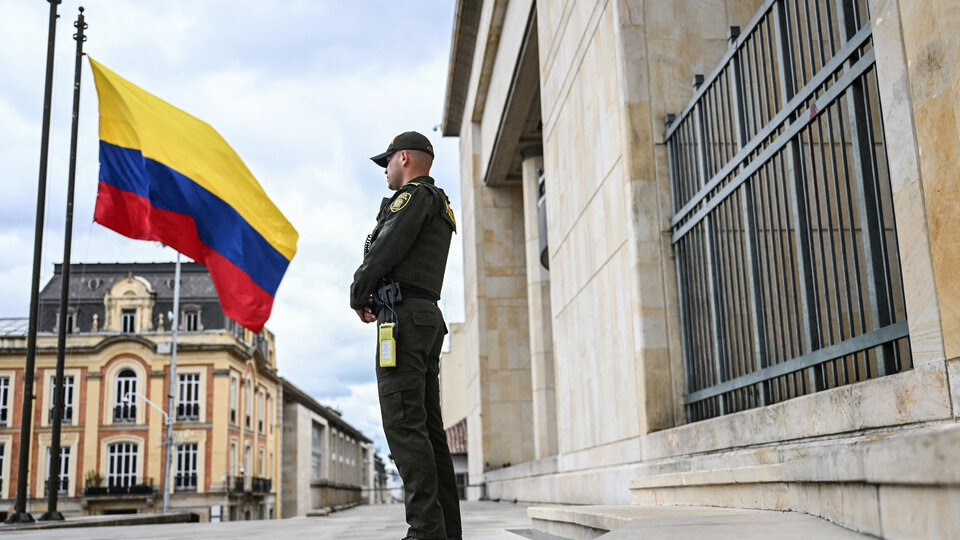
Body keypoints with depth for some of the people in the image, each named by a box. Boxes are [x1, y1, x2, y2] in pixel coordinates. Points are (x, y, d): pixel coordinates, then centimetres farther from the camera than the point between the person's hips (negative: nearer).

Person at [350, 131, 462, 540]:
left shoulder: (415, 195, -2)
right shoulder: (441, 207, 28)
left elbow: (388, 247, -12)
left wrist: (358, 294, 2)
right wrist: (376, 297, 9)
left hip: (403, 315, -10)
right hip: (429, 316, 10)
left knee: (404, 425, -14)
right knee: (427, 426, 6)